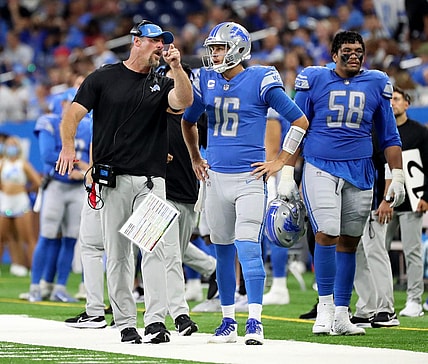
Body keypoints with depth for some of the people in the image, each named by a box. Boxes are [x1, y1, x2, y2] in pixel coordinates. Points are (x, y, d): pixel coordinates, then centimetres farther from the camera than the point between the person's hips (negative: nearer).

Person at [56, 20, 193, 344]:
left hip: (151, 179, 1)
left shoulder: (161, 84, 13)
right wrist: (68, 145, -13)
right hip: (113, 179, -1)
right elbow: (74, 114, 3)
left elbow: (184, 101, -7)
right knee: (117, 254, 2)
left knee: (155, 248, -12)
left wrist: (176, 66, -18)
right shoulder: (103, 78, 8)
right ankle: (125, 324, 8)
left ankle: (156, 321, -17)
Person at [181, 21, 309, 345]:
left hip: (248, 179, -5)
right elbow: (188, 122, 26)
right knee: (223, 251, 10)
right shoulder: (206, 81, 7)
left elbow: (300, 121, -4)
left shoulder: (260, 81, -8)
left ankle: (255, 323, -13)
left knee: (248, 247, -14)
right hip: (215, 177, 5)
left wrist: (280, 162, -4)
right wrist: (195, 160, 22)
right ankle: (228, 322, 17)